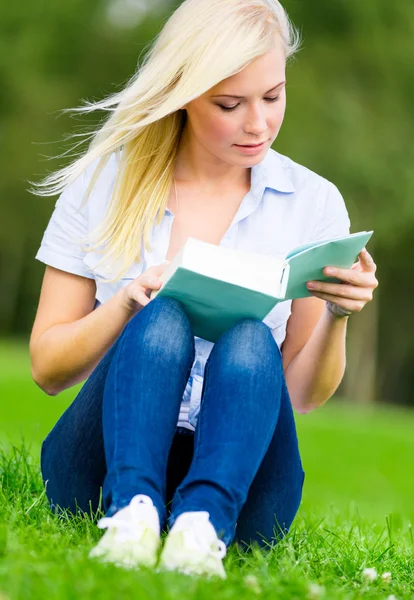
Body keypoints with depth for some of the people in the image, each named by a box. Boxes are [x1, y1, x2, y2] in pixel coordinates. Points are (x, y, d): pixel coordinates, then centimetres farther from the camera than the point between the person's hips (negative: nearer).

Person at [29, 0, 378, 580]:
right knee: (163, 321, -29)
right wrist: (127, 303, -15)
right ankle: (132, 510, -48)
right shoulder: (105, 182, 4)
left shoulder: (312, 202, 6)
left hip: (236, 473, 1)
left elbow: (303, 395, 8)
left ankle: (202, 523, -48)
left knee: (250, 342, -29)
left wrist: (336, 316, -13)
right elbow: (47, 367, 4)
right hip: (102, 472, 0)